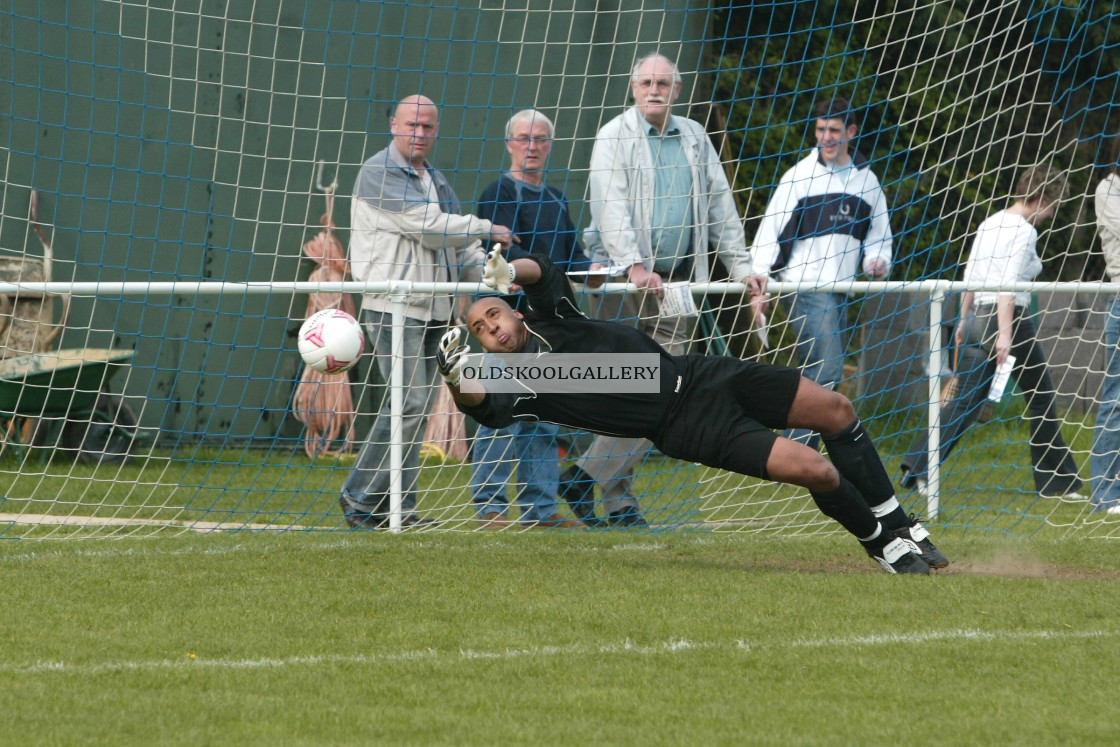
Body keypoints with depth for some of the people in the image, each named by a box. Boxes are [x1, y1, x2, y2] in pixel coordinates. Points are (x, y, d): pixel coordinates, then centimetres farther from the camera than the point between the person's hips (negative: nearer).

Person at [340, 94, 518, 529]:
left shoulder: (436, 182, 22)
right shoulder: (379, 173, -7)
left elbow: (459, 246, 25)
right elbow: (425, 225, -16)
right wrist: (487, 228, -7)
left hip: (432, 309, 9)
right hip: (393, 306, -9)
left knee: (418, 408, 6)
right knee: (409, 402, -15)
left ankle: (398, 506, 8)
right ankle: (360, 498, -8)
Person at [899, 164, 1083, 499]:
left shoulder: (989, 224, 13)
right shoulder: (1023, 231, -11)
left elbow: (970, 277, 18)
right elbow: (1007, 285, -20)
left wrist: (965, 320, 25)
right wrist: (1004, 334, -25)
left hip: (977, 318, 7)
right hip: (1010, 319, -7)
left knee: (965, 402, 5)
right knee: (1041, 399, 8)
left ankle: (917, 466, -11)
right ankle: (1058, 481, 14)